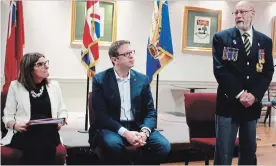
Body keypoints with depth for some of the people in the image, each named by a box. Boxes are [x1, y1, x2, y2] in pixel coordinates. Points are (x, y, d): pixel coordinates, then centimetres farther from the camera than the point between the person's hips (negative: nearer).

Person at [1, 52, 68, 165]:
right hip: (24, 133, -2)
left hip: (49, 132, 2)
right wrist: (15, 125, -13)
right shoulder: (15, 86, 10)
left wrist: (61, 121, -3)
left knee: (44, 142, -34)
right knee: (36, 145, -35)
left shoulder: (54, 85, 17)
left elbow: (62, 110, 19)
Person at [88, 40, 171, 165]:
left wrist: (144, 131, -16)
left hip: (137, 127, 3)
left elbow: (150, 111, 6)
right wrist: (125, 132, -23)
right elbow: (100, 114, -10)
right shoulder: (100, 80, -3)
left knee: (164, 146, -22)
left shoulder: (142, 79, 7)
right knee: (113, 144, -36)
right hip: (111, 127, -3)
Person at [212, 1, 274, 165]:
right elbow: (220, 70, -9)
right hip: (228, 103, -3)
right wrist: (239, 94, -15)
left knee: (249, 151, 13)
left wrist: (255, 95, -10)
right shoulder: (221, 38, -1)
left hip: (253, 104, 4)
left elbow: (268, 72, 5)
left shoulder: (265, 41, 9)